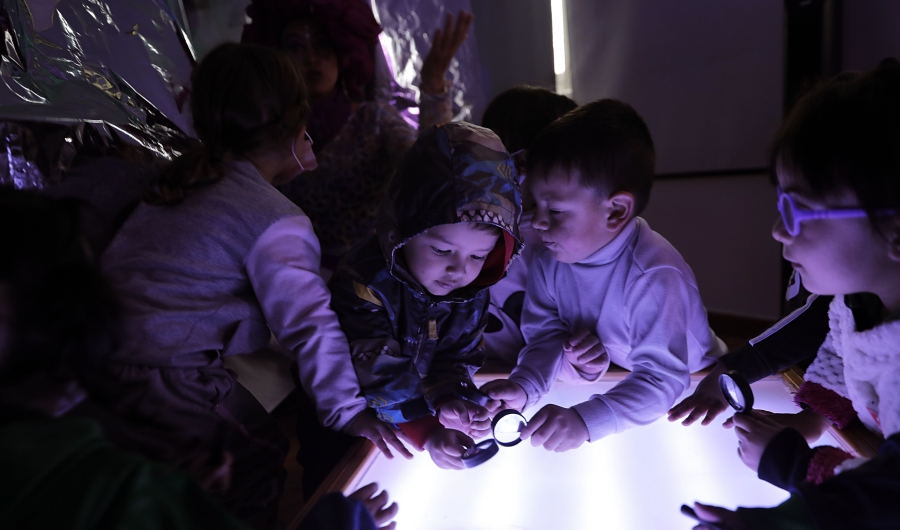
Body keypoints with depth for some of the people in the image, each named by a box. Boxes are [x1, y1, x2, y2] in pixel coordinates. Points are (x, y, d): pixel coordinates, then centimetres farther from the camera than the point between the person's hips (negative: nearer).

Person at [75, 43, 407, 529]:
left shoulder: (183, 174, 12)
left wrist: (294, 167, 25)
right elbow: (307, 321, -20)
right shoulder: (275, 219, -14)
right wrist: (347, 411, -15)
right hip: (160, 389, -9)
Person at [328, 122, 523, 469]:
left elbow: (458, 356, -4)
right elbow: (374, 373, -26)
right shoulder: (365, 281, -27)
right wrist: (425, 431, -31)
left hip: (420, 408, 5)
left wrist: (449, 398, -24)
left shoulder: (473, 289, -10)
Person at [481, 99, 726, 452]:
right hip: (612, 385, 5)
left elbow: (662, 378, -31)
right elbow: (547, 335, -7)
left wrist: (585, 420, -43)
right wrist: (524, 386, -26)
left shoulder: (654, 277, -30)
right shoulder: (550, 262, -11)